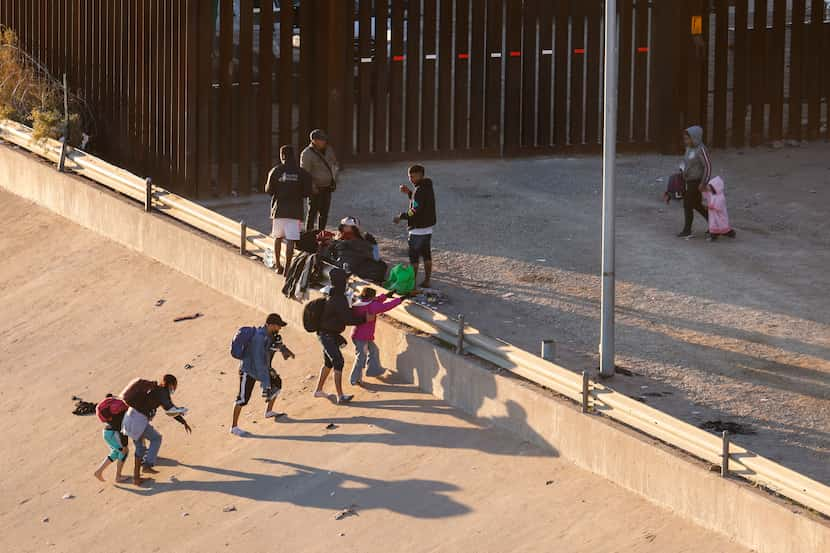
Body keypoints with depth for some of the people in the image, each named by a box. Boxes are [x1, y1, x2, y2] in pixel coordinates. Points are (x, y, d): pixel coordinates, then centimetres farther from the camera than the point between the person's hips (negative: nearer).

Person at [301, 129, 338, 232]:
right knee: (313, 212, -5)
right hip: (316, 188, -6)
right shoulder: (307, 154, -15)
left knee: (324, 212, 10)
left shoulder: (328, 150, 5)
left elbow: (334, 163, 21)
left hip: (327, 187, 6)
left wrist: (334, 179, 13)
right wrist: (312, 187, -20)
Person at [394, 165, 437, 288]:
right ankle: (427, 281, 19)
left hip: (418, 229, -9)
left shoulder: (419, 190, -21)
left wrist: (401, 217, -14)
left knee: (414, 257, -1)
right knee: (427, 255, 14)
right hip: (428, 227, 9)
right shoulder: (428, 187, 9)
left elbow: (415, 211, -25)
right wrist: (409, 192, 13)